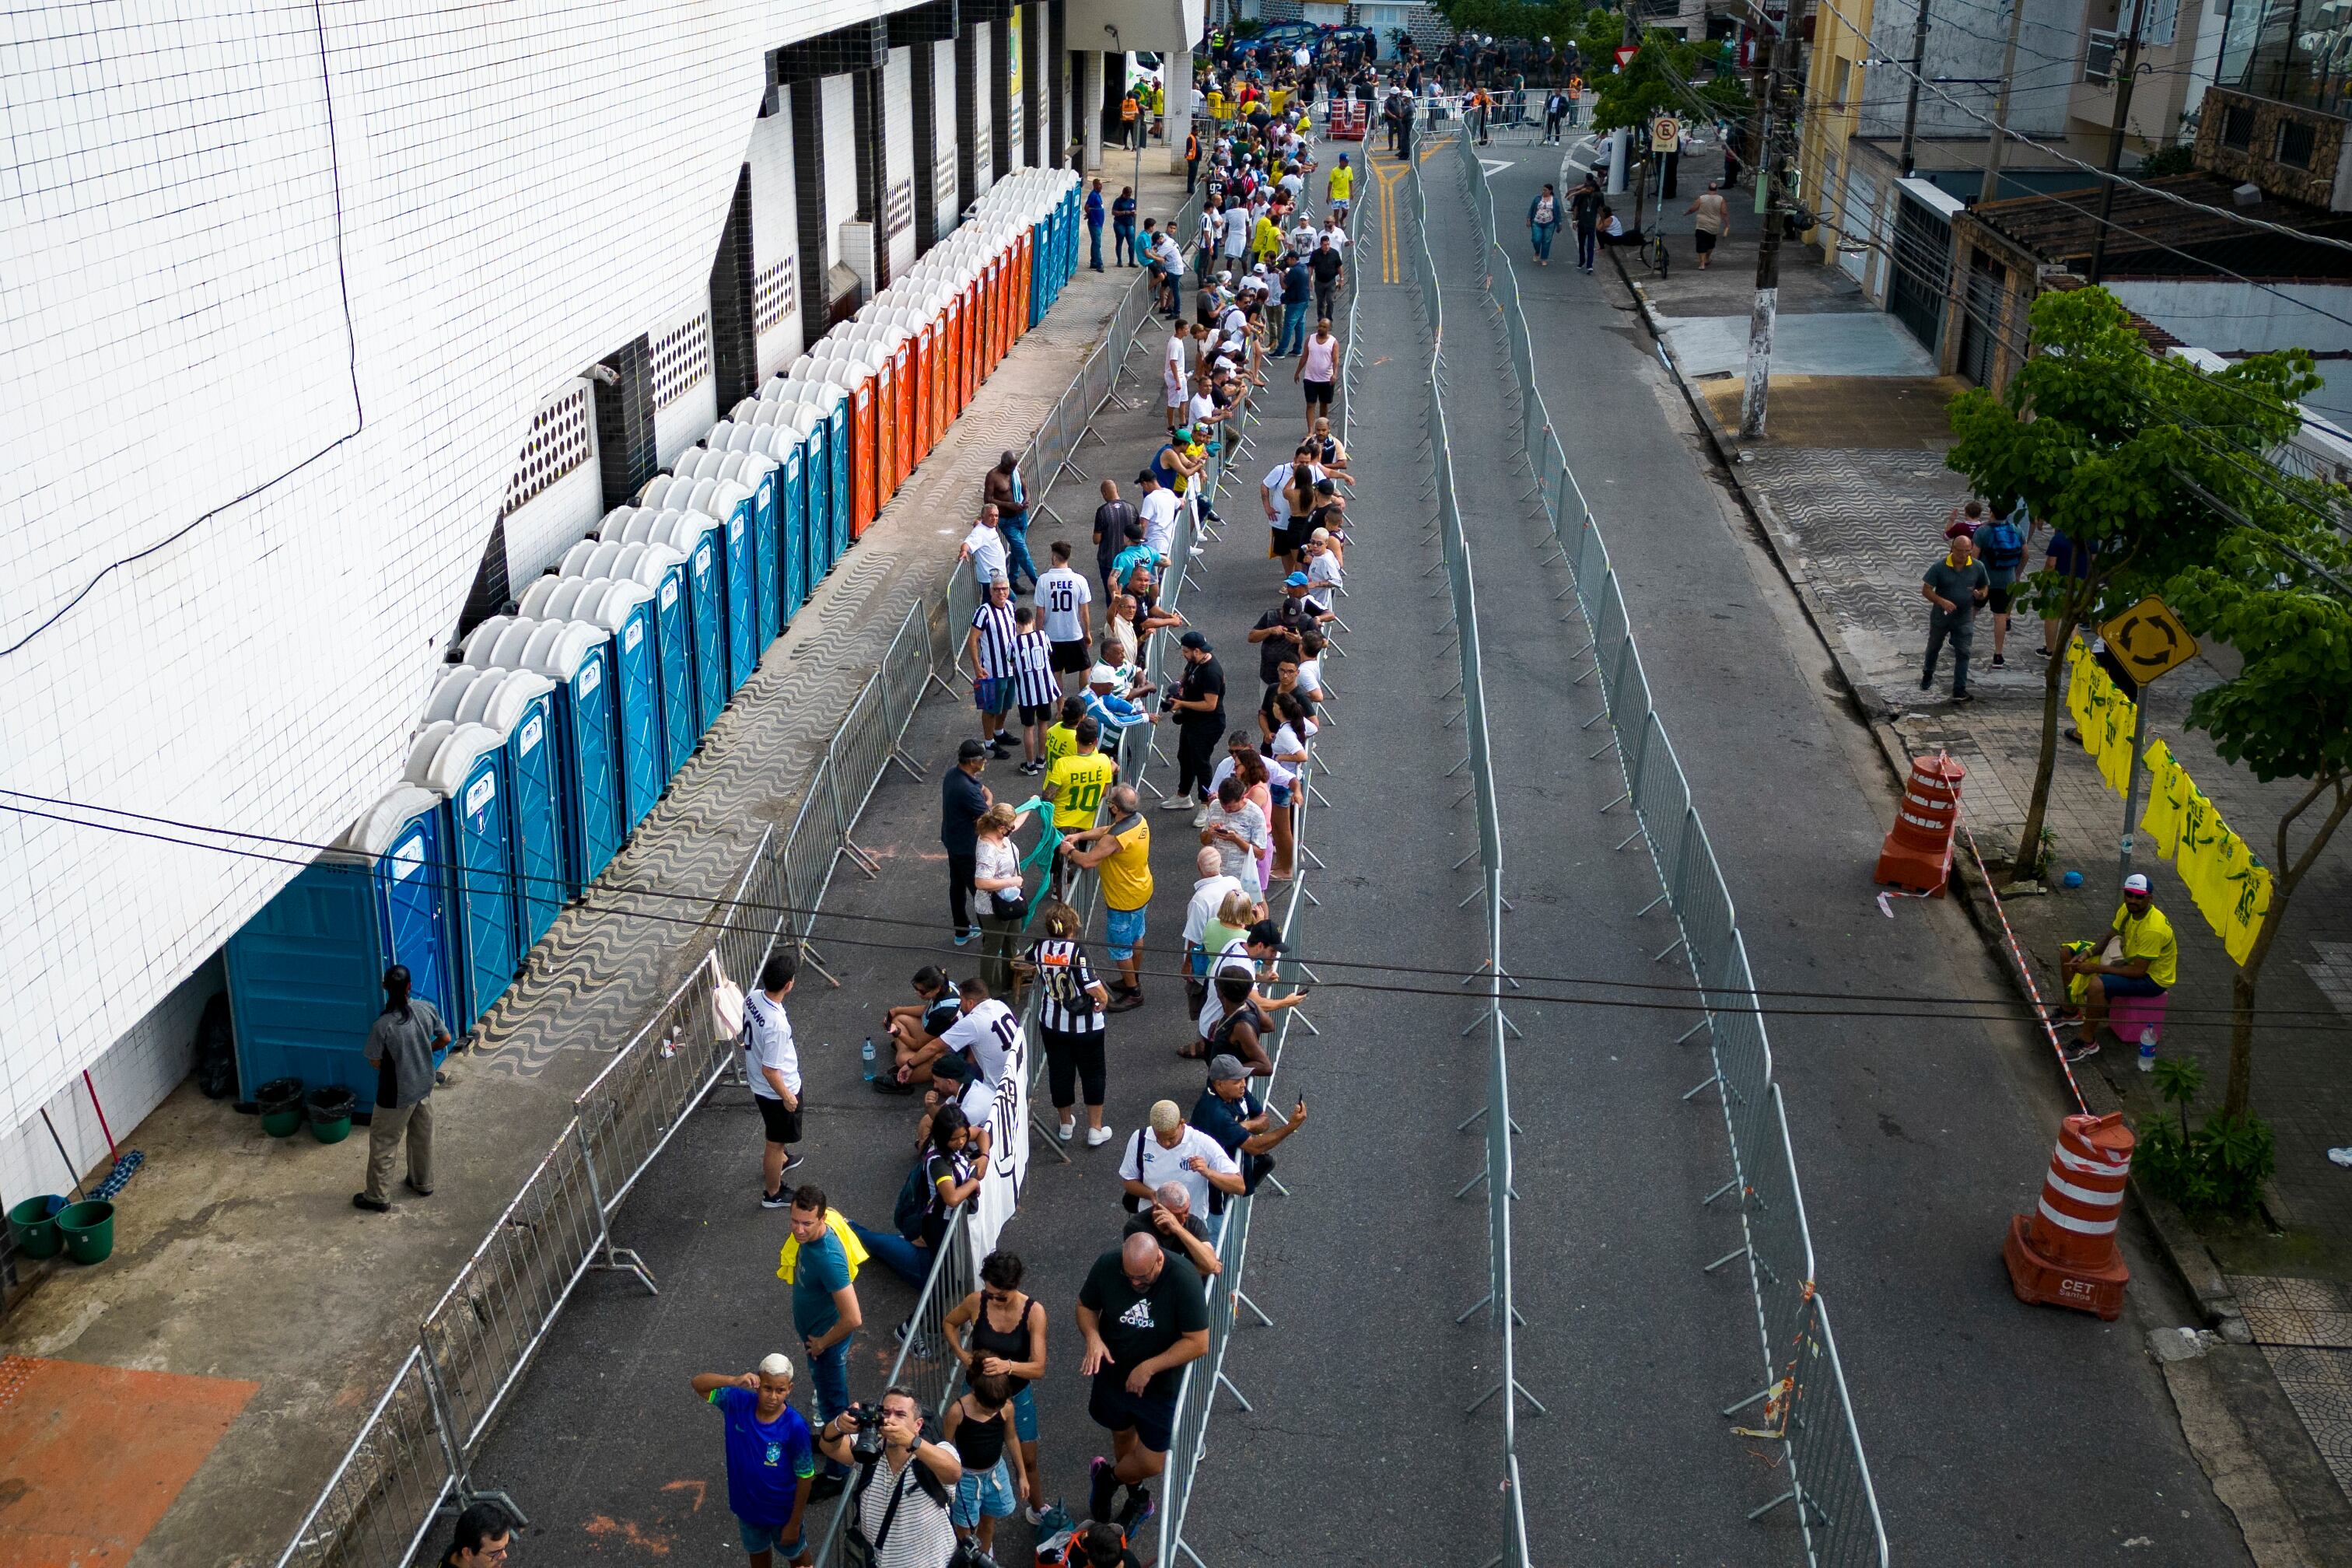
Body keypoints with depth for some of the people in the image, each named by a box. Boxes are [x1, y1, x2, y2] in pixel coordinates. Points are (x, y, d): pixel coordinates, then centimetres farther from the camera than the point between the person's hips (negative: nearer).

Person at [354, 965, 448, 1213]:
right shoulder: (427, 1009, -14)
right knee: (423, 1136, 24)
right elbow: (445, 1039, 1)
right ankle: (423, 1183, 41)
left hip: (397, 1095, -5)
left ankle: (376, 1197, 23)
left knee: (382, 1143, 12)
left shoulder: (383, 1025, -27)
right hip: (424, 1087, 5)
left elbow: (375, 1062, -14)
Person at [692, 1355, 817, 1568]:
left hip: (783, 1510, -4)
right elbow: (698, 1384, -23)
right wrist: (734, 1381, -40)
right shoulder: (739, 1404, -23)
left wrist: (795, 1522, -13)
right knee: (757, 1550, 32)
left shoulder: (795, 1426, -32)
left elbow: (805, 1477, -22)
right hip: (747, 1504, 4)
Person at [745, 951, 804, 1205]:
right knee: (776, 1140, 15)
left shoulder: (753, 998, -14)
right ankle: (772, 1194, 35)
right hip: (777, 1090, -8)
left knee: (776, 1133, 34)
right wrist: (787, 1097, -15)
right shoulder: (777, 1024, -39)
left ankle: (781, 1160, 60)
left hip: (758, 1085, 8)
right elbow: (770, 1071, -30)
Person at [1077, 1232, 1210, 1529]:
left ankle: (1109, 1477, 35)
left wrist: (1149, 1368, -27)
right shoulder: (1107, 1265, -20)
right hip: (1113, 1374, 3)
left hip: (1160, 1385, -3)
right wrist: (1092, 1337, -23)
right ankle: (1137, 1498, 53)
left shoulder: (1184, 1281, -30)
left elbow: (1198, 1343, -25)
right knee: (1123, 1435, 24)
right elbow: (1086, 1306, -2)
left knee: (1152, 1463, 2)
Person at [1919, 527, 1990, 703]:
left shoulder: (1978, 567, -7)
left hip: (1964, 618, 1)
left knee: (1963, 654, -3)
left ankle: (1959, 691, 1)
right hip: (1941, 616, 0)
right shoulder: (1940, 567, -16)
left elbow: (1985, 587, 7)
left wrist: (1982, 594, -18)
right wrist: (1942, 601, -31)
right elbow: (1926, 590, -15)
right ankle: (1928, 674, 48)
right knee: (1934, 647, 21)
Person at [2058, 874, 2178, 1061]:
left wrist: (2096, 968, -30)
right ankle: (2072, 1012, 22)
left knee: (2097, 984, -37)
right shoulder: (2127, 909, -7)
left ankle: (2087, 1042, -19)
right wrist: (2086, 954, -13)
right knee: (2069, 953, 8)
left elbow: (2137, 971, -31)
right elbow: (2109, 940, 7)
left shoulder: (2154, 929, -32)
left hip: (2153, 977, -9)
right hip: (2129, 959, 9)